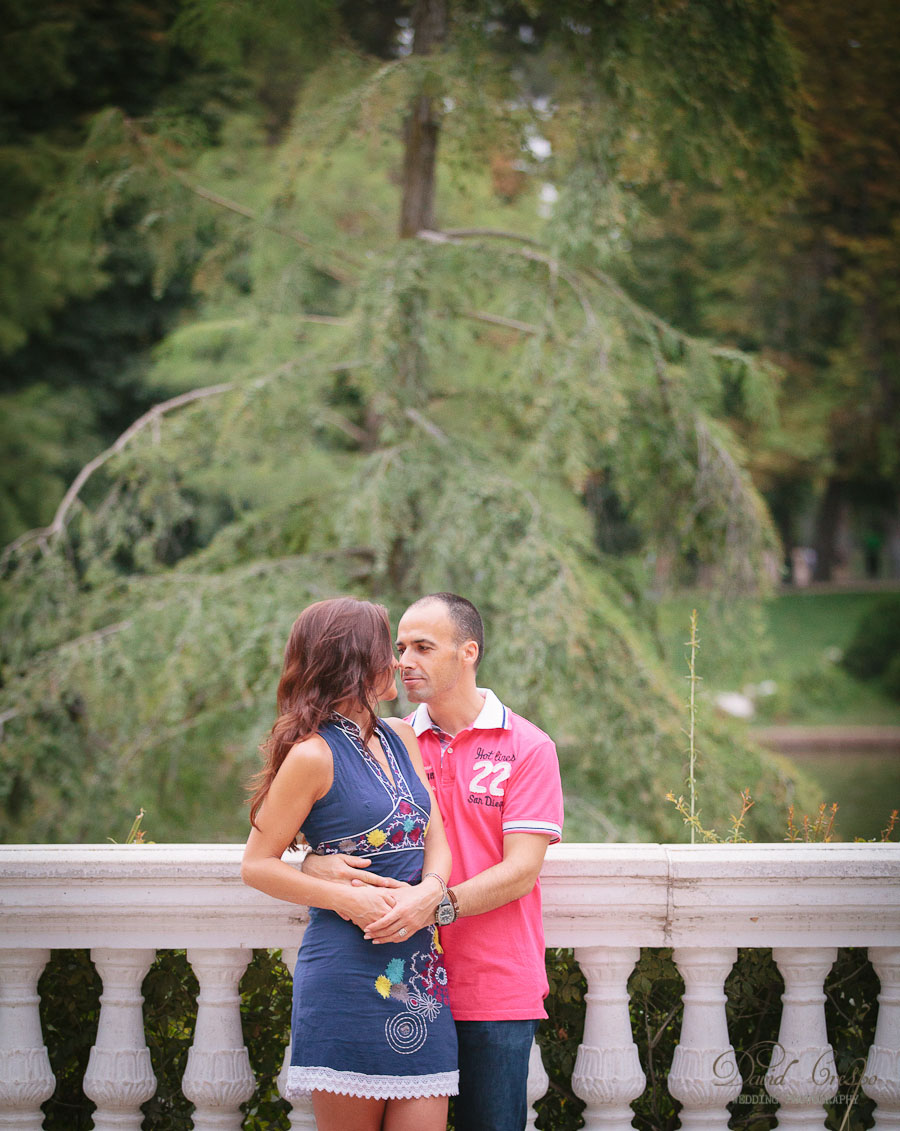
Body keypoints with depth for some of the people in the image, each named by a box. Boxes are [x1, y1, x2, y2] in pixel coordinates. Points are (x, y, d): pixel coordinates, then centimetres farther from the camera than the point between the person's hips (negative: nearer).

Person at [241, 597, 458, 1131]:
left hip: (421, 971, 6)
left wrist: (429, 890, -9)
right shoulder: (314, 755, -7)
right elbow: (257, 864, -4)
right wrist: (345, 898, -16)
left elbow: (436, 840, 13)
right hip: (349, 972, -6)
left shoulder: (400, 737, 14)